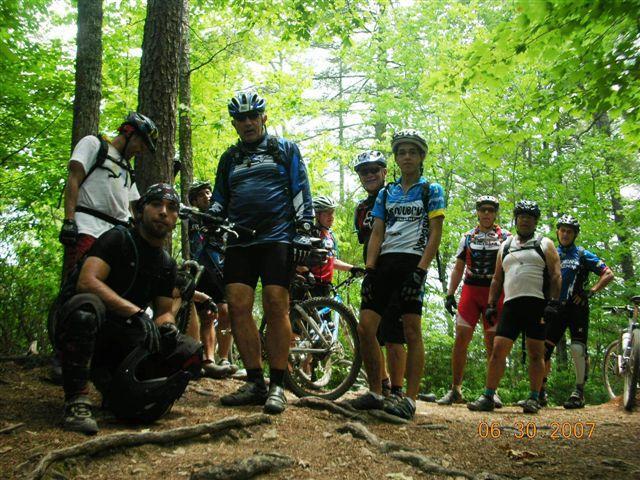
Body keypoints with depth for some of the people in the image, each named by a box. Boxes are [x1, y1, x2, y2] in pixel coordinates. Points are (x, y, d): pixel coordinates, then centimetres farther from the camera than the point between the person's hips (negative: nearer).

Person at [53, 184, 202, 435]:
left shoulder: (167, 265, 11)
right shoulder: (118, 239, -8)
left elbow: (164, 311, 12)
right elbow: (87, 282, -24)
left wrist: (167, 326, -14)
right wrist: (136, 313, -33)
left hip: (122, 337, 6)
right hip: (83, 328, -6)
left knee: (191, 352, -12)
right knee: (87, 305, -41)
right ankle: (76, 403, -29)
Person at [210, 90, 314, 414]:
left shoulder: (285, 150, 11)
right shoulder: (229, 158, 22)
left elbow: (301, 192, 3)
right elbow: (220, 201, 24)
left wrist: (304, 230, -8)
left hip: (277, 238, -4)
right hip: (240, 241, 4)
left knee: (276, 307, -12)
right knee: (238, 307, -6)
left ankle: (277, 385, -6)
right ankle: (255, 382, 1)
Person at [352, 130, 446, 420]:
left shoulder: (431, 190, 8)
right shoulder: (386, 194, 20)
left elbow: (435, 234, -2)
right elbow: (377, 233, 13)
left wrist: (420, 270, -14)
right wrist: (369, 269, -1)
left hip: (412, 262, -4)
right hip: (384, 262, 4)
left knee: (412, 331, -9)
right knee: (365, 328, -5)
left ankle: (410, 400, -5)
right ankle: (375, 393, 6)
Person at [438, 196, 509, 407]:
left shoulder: (506, 237, 8)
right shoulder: (467, 237, 14)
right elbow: (458, 269, 14)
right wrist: (449, 294, 6)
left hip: (495, 293, -1)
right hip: (470, 290, 2)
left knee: (492, 342, 1)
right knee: (461, 338, -6)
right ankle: (455, 390, -2)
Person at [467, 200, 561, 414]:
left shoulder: (544, 244, 10)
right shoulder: (505, 247, 22)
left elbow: (555, 275, 1)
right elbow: (497, 279, 22)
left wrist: (553, 303, -11)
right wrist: (491, 305, 12)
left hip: (537, 304, -3)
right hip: (511, 305, 3)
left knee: (536, 352, -1)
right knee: (498, 350, -4)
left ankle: (534, 398, 7)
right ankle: (488, 397, -1)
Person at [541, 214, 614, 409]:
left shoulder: (582, 254, 4)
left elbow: (608, 274, 1)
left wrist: (590, 291, -9)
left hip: (577, 307, -3)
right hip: (556, 308, 3)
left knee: (578, 349, -13)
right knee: (543, 348, -4)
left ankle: (579, 393, -2)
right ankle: (540, 391, 8)